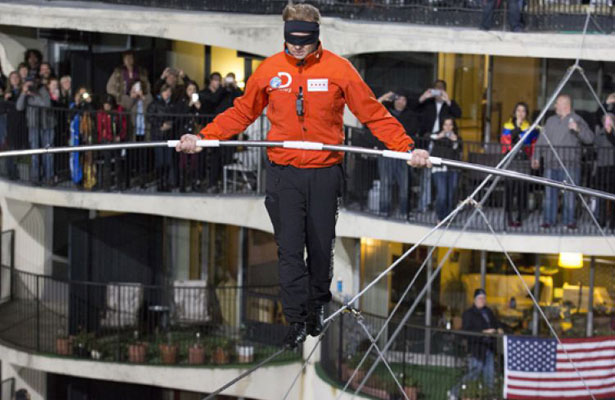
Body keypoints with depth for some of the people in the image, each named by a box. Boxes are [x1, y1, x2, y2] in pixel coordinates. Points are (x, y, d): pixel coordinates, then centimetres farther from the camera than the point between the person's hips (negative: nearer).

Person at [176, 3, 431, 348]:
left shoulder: (338, 69, -4)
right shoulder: (270, 70, 1)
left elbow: (374, 114, -1)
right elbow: (242, 113, 12)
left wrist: (407, 148, -10)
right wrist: (203, 138, 3)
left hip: (325, 173, -1)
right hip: (284, 173, 1)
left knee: (321, 247, 9)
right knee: (290, 249, -4)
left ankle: (318, 306, 31)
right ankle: (297, 319, 3)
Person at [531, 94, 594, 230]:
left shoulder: (577, 120, 2)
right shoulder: (551, 121, 18)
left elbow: (589, 138, -7)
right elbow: (542, 140, 20)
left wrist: (578, 129, -22)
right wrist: (536, 157, 13)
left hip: (569, 164, -4)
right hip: (551, 163, 4)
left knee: (569, 193, -4)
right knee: (550, 192, 3)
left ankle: (569, 221, 1)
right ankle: (548, 220, 8)